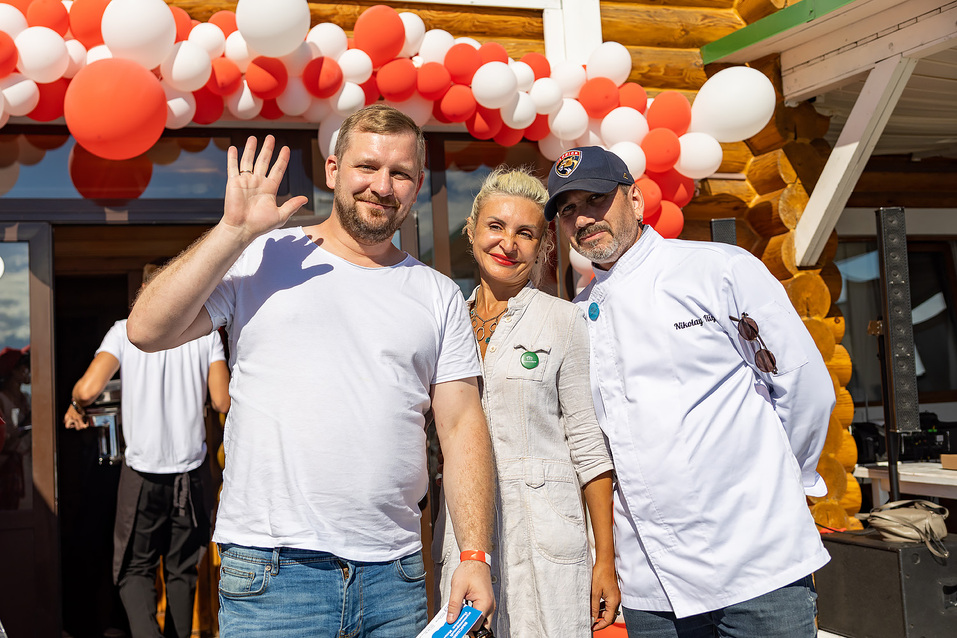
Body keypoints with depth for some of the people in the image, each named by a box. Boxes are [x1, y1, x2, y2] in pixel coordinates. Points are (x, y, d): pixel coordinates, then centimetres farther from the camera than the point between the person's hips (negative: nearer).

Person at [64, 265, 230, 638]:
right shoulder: (206, 331, 2)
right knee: (181, 570, 15)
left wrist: (76, 407, 9)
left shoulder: (126, 330, -1)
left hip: (143, 471, -1)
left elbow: (87, 389, -13)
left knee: (134, 568, 9)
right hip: (191, 470, 1)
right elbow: (222, 402, -3)